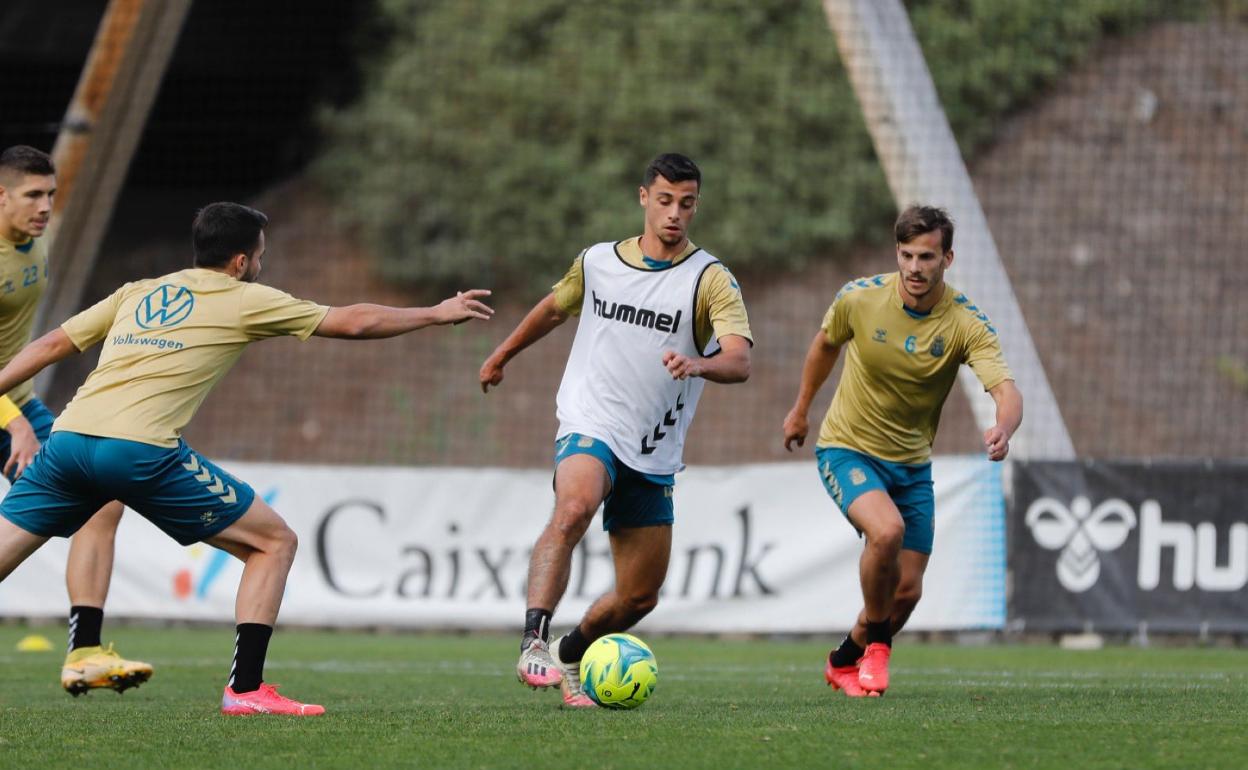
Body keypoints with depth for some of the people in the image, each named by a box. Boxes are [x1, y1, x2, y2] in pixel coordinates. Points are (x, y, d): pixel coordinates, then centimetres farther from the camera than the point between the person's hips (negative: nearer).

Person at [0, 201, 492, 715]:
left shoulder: (136, 293, 25)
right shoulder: (246, 300, 12)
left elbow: (51, 345, 23)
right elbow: (353, 322, 16)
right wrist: (438, 313, 29)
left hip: (67, 438, 5)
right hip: (139, 450, -5)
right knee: (274, 542, 10)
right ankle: (245, 688, 4)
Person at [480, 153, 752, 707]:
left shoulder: (711, 280, -3)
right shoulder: (597, 263, 6)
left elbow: (740, 361, -18)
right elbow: (554, 308, 28)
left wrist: (699, 364, -40)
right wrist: (501, 356, 39)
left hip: (654, 454, 2)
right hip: (590, 428, -2)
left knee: (640, 596, 5)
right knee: (573, 509, -35)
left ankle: (569, 656, 33)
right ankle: (533, 642, -44)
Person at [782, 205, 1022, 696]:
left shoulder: (966, 323, -17)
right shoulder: (858, 299, -15)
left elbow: (1006, 389, -31)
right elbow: (826, 343, 8)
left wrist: (1003, 429, -54)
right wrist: (801, 409, 18)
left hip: (912, 465, 3)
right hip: (847, 449, -3)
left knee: (907, 591, 4)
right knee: (887, 530, -32)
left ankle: (846, 661, 33)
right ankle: (875, 643, -8)